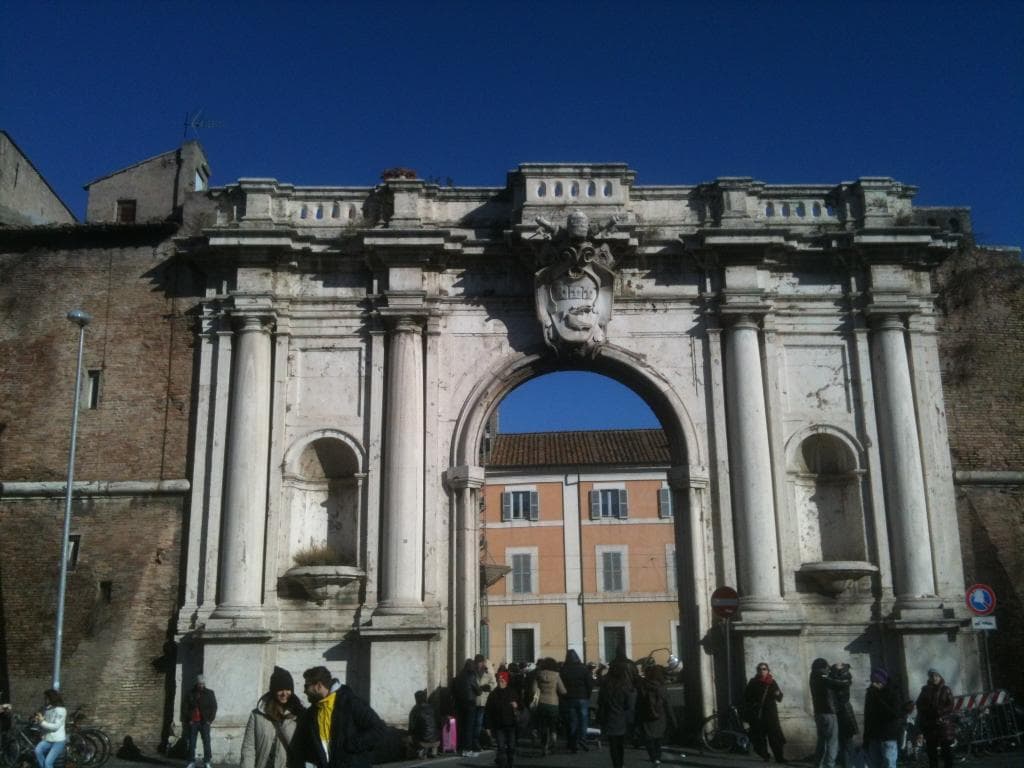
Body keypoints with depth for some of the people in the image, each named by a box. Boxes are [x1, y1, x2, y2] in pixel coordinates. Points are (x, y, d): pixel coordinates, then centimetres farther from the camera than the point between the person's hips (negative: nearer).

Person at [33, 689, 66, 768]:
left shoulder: (61, 710, -9)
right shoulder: (46, 710, 10)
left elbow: (56, 726, -16)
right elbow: (42, 727, 15)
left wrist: (42, 722, -17)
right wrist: (38, 722, -6)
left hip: (58, 741, -5)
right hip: (47, 739, 5)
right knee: (38, 750, -27)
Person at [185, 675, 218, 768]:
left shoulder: (210, 693, 4)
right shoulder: (190, 694, 6)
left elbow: (214, 707, 4)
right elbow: (186, 707, 7)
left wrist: (210, 720, -5)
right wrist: (188, 720, -2)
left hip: (204, 722, -1)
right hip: (193, 722, 1)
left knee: (206, 742, -5)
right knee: (191, 743, 2)